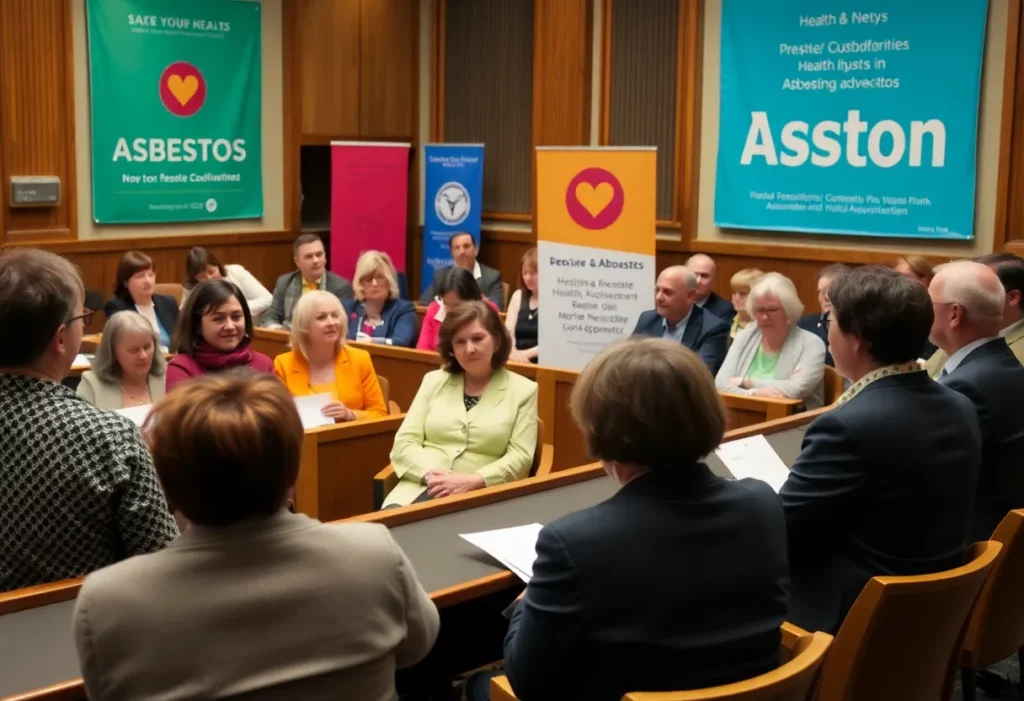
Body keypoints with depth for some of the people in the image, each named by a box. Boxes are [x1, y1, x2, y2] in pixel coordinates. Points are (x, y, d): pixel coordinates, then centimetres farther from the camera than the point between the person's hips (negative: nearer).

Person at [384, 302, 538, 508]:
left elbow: (520, 457, 0)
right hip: (419, 487, 2)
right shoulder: (434, 381, 16)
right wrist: (430, 475, -12)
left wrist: (472, 482, -15)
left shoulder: (523, 390, 8)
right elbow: (404, 443, 9)